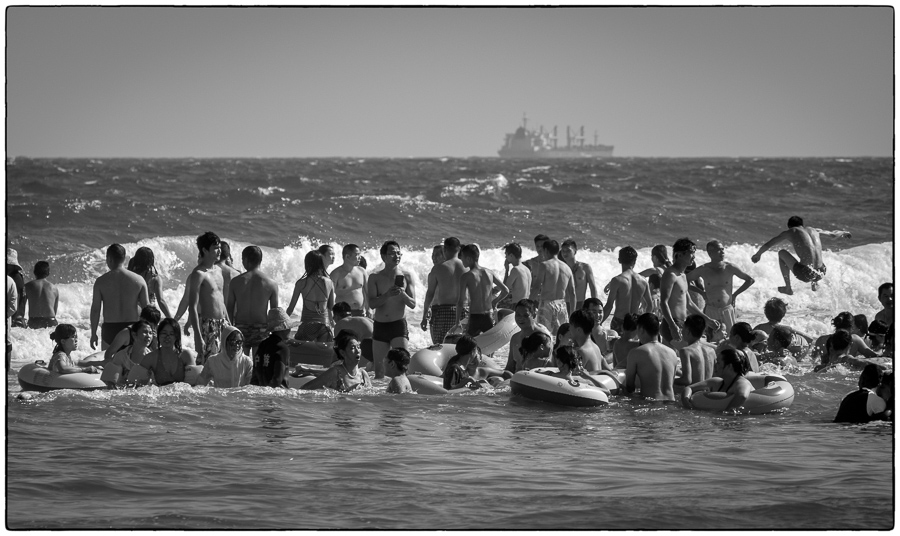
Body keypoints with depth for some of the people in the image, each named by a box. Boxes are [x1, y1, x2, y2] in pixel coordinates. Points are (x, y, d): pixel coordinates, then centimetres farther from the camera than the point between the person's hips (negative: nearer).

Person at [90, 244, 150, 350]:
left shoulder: (101, 281, -5)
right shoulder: (139, 280, -2)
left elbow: (95, 309, -3)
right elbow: (146, 308, 1)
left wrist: (93, 334, 6)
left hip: (109, 329, -1)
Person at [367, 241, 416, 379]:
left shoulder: (406, 277, 3)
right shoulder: (375, 278, 5)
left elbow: (413, 304, 0)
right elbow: (372, 303, -5)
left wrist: (402, 294, -20)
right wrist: (387, 295, -21)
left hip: (399, 325, -2)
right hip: (380, 326, 2)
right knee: (379, 367, 4)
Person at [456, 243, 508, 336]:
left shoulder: (465, 277, -8)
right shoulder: (489, 273, 5)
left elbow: (461, 302, -10)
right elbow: (506, 290, 9)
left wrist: (457, 322, -3)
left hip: (474, 318, -4)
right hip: (489, 317, 4)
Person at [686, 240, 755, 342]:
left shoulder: (729, 268, -1)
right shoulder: (703, 270, -1)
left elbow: (750, 280, 9)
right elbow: (685, 281, 10)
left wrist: (735, 294, 6)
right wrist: (702, 292, 5)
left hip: (727, 310, 0)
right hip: (710, 311, 0)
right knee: (712, 341, -4)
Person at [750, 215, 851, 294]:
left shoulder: (790, 232, 9)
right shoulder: (814, 230, 19)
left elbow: (767, 246, 14)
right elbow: (833, 234, 38)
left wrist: (757, 255, 34)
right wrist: (843, 233, 61)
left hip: (805, 274, -5)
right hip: (820, 274, 5)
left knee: (782, 253, 20)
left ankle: (788, 288, 21)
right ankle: (815, 284, 35)